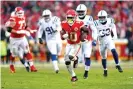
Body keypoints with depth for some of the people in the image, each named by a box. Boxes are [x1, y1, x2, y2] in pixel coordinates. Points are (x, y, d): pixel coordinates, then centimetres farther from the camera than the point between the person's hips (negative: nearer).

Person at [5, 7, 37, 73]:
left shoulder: (23, 18, 2)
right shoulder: (13, 19, -21)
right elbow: (8, 28, -26)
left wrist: (28, 32, 4)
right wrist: (17, 32, -32)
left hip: (22, 38, 5)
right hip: (14, 39, -5)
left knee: (27, 52, -5)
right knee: (14, 53, 8)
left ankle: (32, 66, -5)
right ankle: (11, 65, 34)